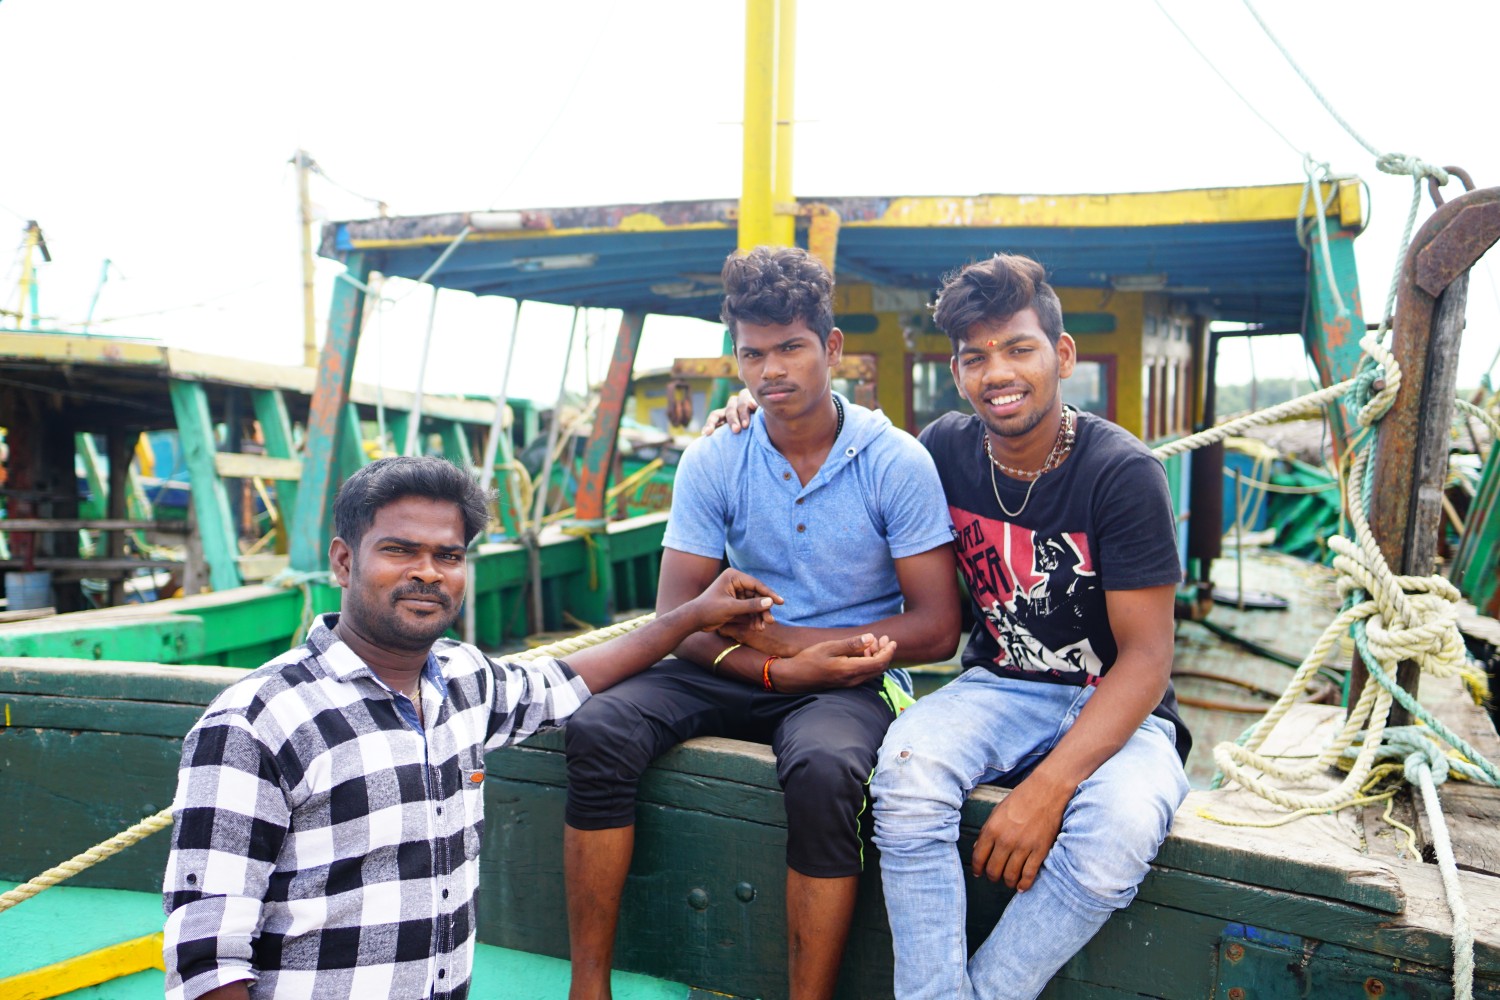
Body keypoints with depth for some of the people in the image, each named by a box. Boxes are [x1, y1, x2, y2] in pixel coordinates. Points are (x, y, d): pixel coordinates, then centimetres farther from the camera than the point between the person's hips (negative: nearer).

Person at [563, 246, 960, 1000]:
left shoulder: (896, 463, -6)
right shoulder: (712, 463, 1)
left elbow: (936, 628, -8)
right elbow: (676, 618, -1)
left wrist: (781, 638, -13)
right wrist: (780, 671, -19)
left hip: (847, 679, -3)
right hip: (732, 675, 3)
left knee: (823, 770, -36)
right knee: (598, 730, -21)